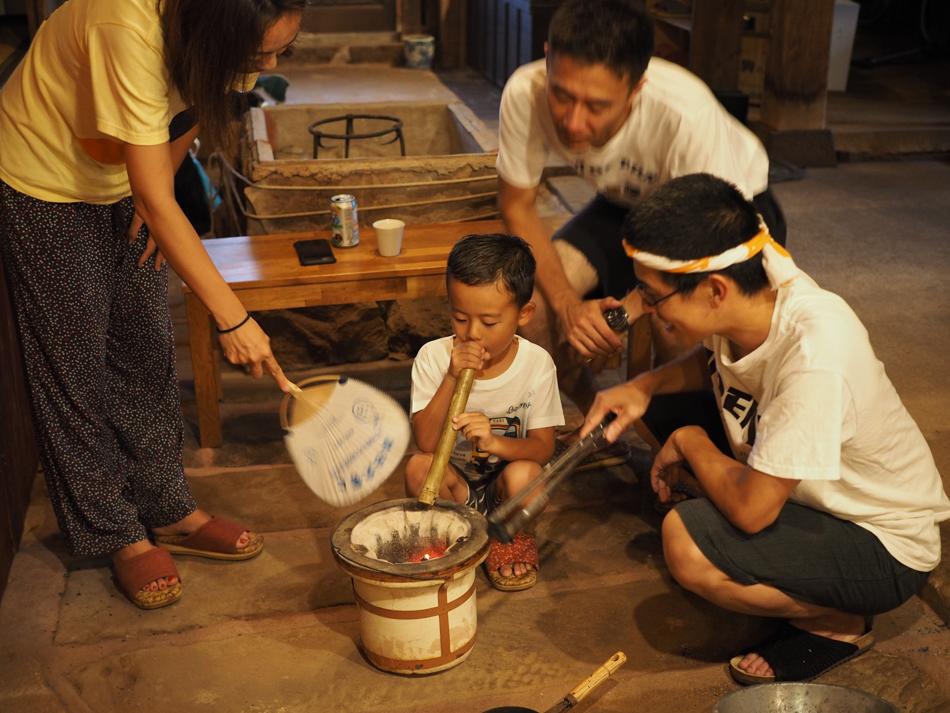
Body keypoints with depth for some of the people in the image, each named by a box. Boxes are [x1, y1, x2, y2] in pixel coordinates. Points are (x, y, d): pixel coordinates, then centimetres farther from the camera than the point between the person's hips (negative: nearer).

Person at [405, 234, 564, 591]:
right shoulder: (433, 357, -14)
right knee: (419, 468, -30)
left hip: (503, 487, 0)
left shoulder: (536, 363, -14)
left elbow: (543, 446, -15)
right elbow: (426, 442, -20)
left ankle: (513, 537, 2)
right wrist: (452, 379, -32)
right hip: (453, 483, 0)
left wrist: (496, 442, -36)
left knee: (523, 475, -33)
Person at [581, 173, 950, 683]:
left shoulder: (813, 356, -37)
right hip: (812, 492, 8)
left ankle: (839, 625, -1)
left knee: (686, 544, -29)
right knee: (664, 409, 3)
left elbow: (750, 508, -33)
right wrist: (645, 386, -9)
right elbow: (712, 361, 10)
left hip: (884, 546, -8)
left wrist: (688, 441, -15)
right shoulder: (747, 297, -15)